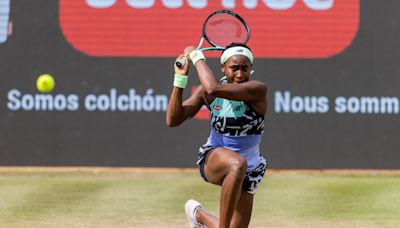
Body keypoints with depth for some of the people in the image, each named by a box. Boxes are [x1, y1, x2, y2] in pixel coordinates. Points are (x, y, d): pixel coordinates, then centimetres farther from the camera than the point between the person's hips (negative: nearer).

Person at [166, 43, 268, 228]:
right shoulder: (206, 92, -7)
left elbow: (214, 89, -34)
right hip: (213, 158, -1)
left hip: (248, 173, 1)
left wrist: (196, 56, -22)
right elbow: (173, 120, -11)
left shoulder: (257, 90, -20)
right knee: (237, 164, -38)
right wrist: (180, 78, -16)